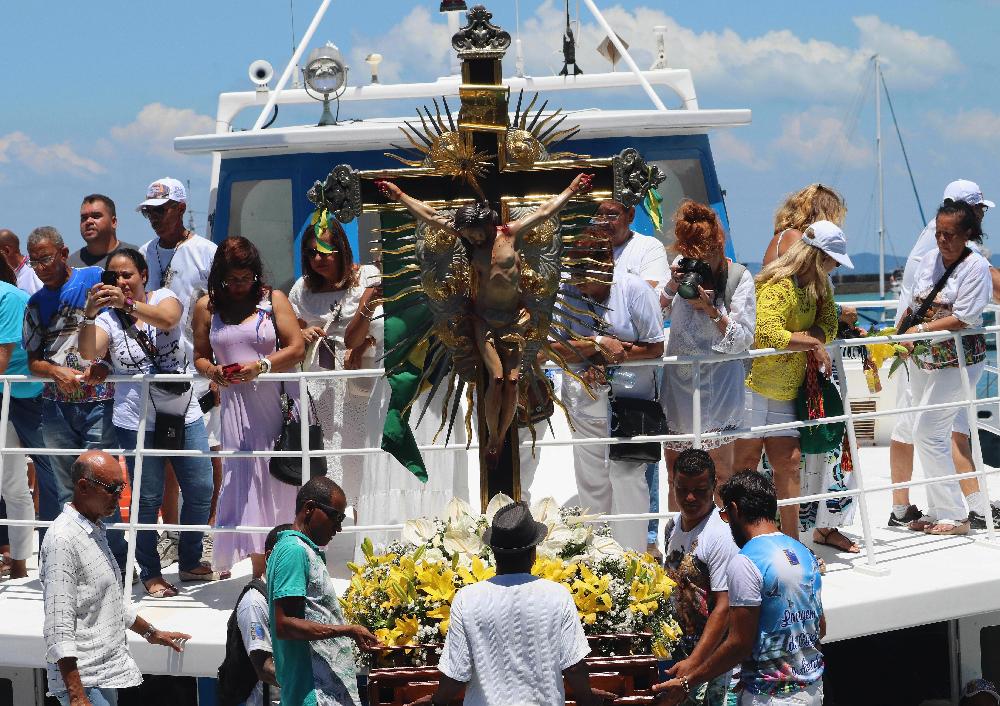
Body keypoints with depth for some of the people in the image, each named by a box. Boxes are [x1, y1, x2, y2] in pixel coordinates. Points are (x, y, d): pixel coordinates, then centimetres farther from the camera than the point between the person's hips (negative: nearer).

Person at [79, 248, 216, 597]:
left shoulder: (163, 297, -1)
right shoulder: (108, 317, -2)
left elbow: (166, 319, -26)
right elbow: (89, 352, -21)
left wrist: (127, 303, -40)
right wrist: (89, 315, -37)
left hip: (185, 414, 2)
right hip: (137, 422, -1)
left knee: (200, 491, 7)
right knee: (148, 500, 3)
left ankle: (190, 562, 24)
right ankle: (150, 573, 15)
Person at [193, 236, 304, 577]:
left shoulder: (273, 299, 5)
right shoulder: (207, 307, 10)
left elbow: (296, 348, 0)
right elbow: (199, 356, 17)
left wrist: (262, 365, -16)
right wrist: (212, 371, -6)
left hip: (276, 403, -1)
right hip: (236, 405, 1)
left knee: (276, 483, 0)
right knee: (246, 481, -9)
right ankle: (260, 570, -13)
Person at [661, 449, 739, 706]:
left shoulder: (720, 536, -18)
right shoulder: (672, 527, 7)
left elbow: (724, 608, -21)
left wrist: (693, 663, -24)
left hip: (711, 655, -7)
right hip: (682, 647, 7)